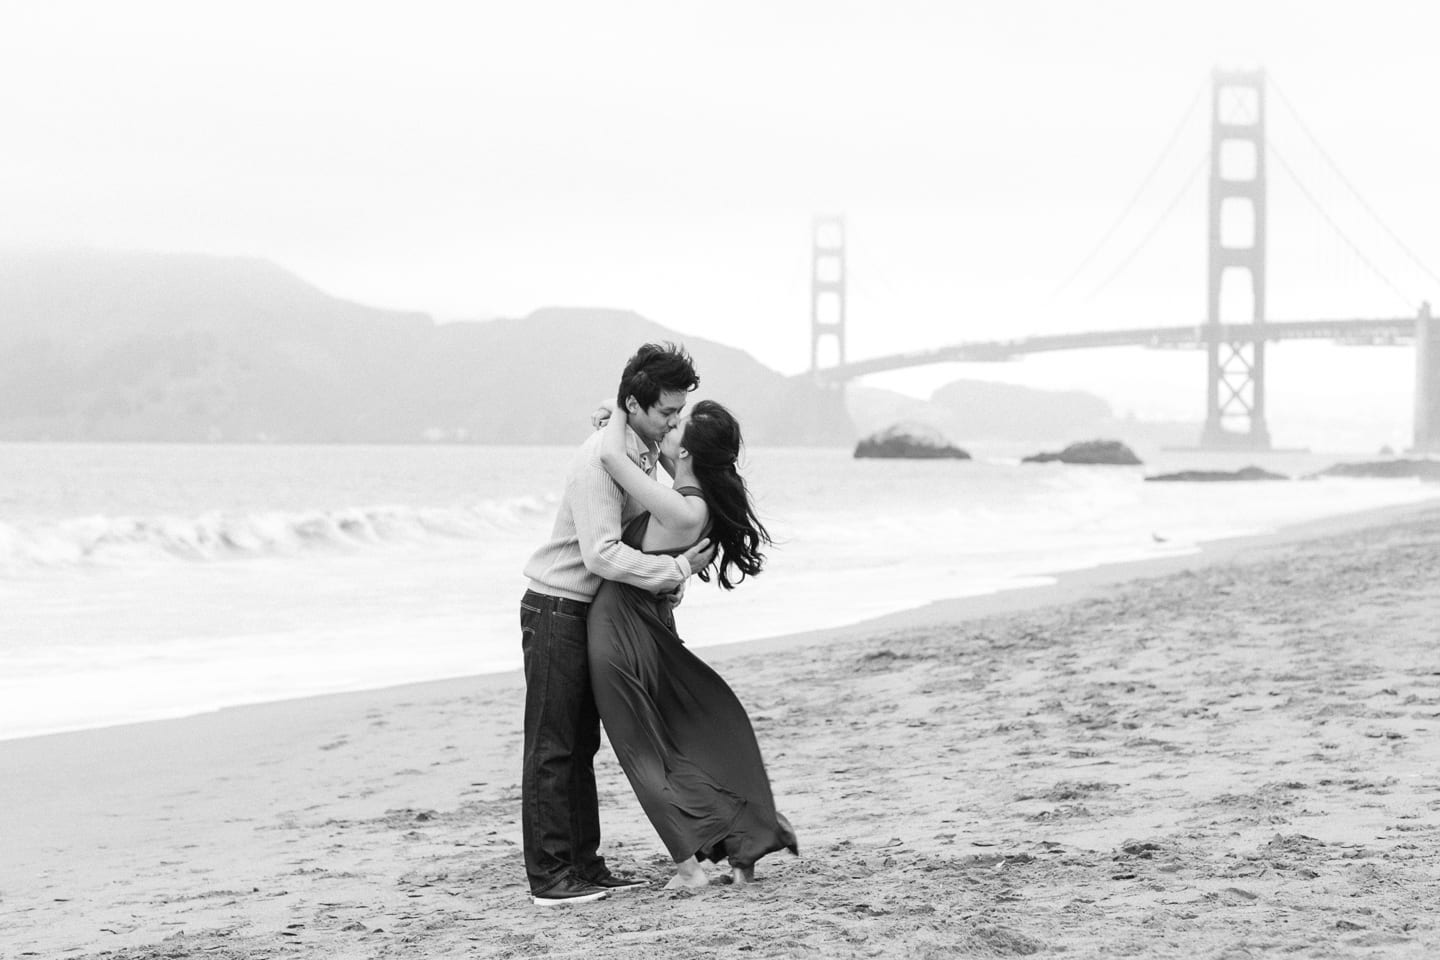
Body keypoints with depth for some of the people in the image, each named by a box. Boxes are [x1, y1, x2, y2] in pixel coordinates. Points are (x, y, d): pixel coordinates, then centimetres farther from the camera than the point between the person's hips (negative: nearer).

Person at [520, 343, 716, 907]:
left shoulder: (645, 453, 6)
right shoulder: (601, 459, -23)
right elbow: (603, 555, -30)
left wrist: (672, 579, -3)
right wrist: (675, 570, -25)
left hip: (591, 613, 9)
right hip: (556, 609, -9)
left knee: (579, 745, 13)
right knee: (552, 748, -6)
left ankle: (584, 866, 19)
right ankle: (550, 878, -4)